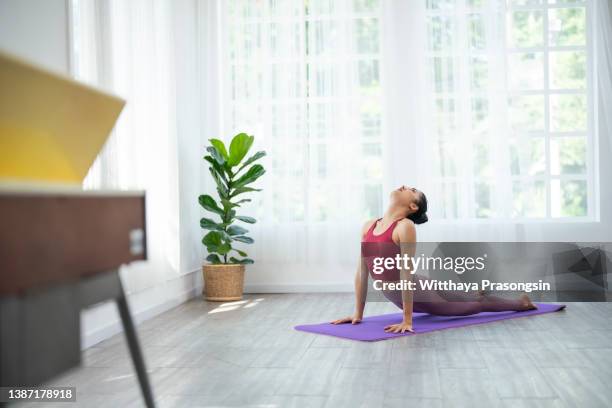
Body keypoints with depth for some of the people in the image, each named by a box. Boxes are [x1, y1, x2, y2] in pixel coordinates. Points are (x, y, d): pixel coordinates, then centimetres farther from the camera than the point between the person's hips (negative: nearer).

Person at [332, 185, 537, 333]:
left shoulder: (405, 226, -26)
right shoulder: (368, 226, -5)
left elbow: (406, 273, -29)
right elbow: (361, 271, -2)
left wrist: (407, 320, -30)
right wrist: (358, 313, -2)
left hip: (419, 291, -7)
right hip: (401, 297, 7)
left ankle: (521, 302, 41)